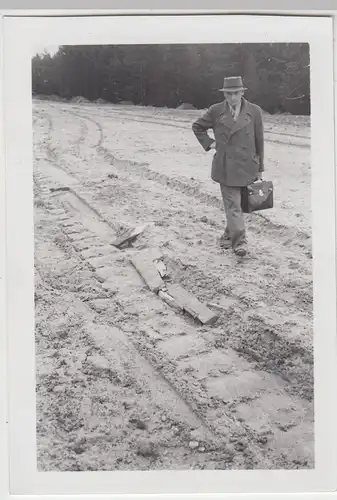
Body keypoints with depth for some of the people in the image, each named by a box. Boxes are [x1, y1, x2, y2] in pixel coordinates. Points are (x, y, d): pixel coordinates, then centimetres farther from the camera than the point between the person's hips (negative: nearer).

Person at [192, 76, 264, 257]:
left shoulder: (254, 111, 1)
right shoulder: (216, 111, 1)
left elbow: (259, 141, 5)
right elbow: (197, 127, 16)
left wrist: (260, 169, 7)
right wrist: (209, 143, 4)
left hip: (247, 167, 1)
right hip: (225, 167, -1)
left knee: (234, 204, 10)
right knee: (233, 206, -5)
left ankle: (229, 236, 27)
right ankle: (239, 241, -4)